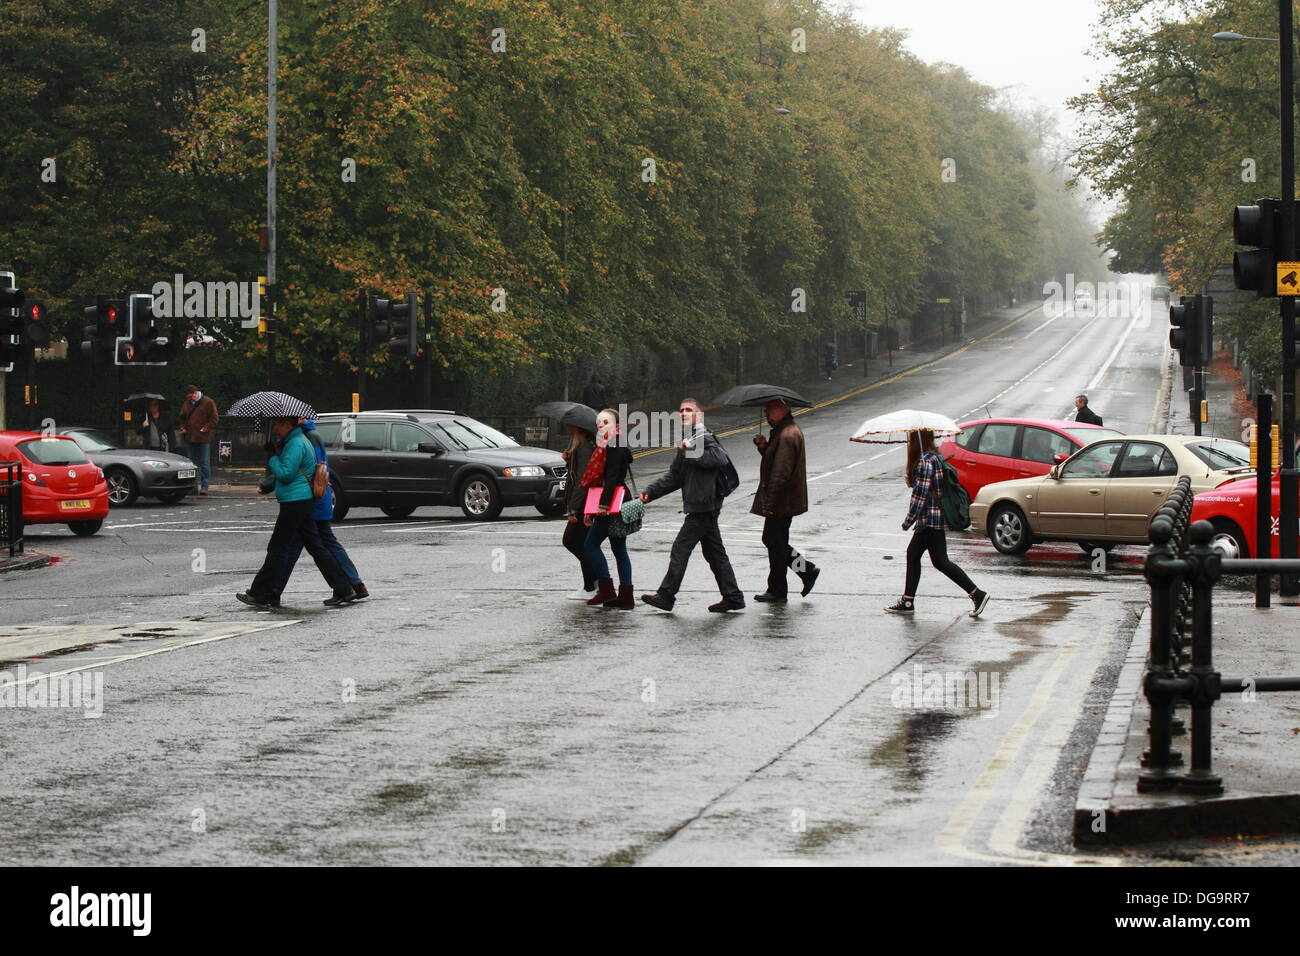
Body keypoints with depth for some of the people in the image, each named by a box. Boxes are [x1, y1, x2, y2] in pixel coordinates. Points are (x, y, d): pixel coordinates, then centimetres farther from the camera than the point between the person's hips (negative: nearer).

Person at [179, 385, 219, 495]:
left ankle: (204, 486, -2)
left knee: (204, 464, -4)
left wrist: (206, 428, -13)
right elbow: (182, 418, 26)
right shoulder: (187, 404, 14)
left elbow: (215, 419, -3)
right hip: (190, 438, 6)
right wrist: (183, 428, 8)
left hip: (203, 439, -6)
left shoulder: (208, 402, -3)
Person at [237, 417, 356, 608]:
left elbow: (285, 474, -19)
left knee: (278, 548, -4)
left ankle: (259, 594, 1)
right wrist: (272, 454, 14)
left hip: (295, 501, -10)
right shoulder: (299, 441, 20)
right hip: (304, 501, 10)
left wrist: (272, 458, -7)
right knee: (316, 547, 10)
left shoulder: (296, 444, -14)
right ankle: (343, 590, 8)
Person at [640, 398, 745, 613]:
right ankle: (733, 597, 14)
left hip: (703, 505, -10)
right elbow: (674, 478, 25)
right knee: (715, 553, 11)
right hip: (705, 507, 10)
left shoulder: (703, 437, -10)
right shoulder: (687, 442, 21)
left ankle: (666, 596, -1)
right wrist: (650, 493, 17)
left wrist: (691, 453, -22)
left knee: (680, 549, -6)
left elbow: (720, 458, -28)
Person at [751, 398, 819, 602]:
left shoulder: (787, 436, -21)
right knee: (772, 540, 17)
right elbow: (774, 460, 20)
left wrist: (769, 503, -24)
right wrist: (764, 446, 1)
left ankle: (777, 592, 8)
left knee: (775, 543, 0)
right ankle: (807, 570, 20)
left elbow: (780, 473, -25)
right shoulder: (791, 431, 12)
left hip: (781, 502, -10)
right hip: (786, 501, 10)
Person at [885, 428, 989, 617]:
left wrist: (908, 521, -12)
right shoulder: (934, 457, 12)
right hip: (929, 519, 10)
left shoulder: (925, 461, -18)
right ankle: (907, 601, 18)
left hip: (932, 519, -10)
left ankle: (977, 594, -7)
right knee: (913, 553, 14)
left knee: (940, 561, -7)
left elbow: (921, 493, -19)